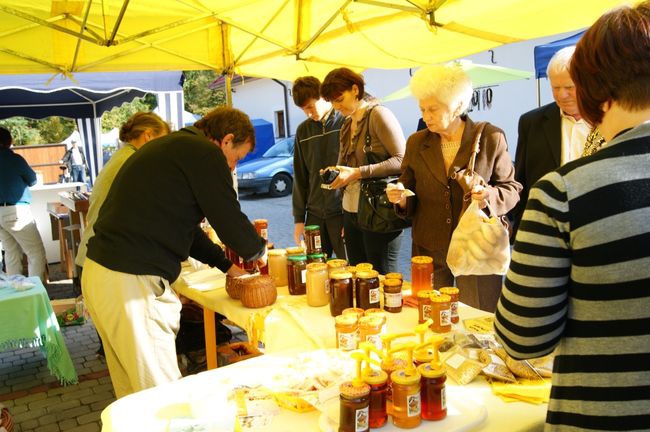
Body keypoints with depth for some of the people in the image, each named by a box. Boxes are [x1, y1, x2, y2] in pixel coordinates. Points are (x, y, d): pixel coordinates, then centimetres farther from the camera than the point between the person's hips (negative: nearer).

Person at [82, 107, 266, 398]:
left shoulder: (171, 147, 21)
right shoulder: (204, 153, -10)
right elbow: (230, 220, -10)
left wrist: (227, 265, 27)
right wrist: (259, 251, 11)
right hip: (130, 283, -10)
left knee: (132, 392, 20)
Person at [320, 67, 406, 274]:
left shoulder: (378, 114, -7)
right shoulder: (347, 125, 16)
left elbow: (401, 160, -15)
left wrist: (358, 172, -19)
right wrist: (337, 176, 2)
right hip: (350, 212, 7)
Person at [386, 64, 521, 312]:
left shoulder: (491, 138, -4)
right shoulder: (416, 143, 5)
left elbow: (512, 189, 2)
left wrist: (492, 196, -19)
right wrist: (401, 199, -11)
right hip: (429, 251, 3)